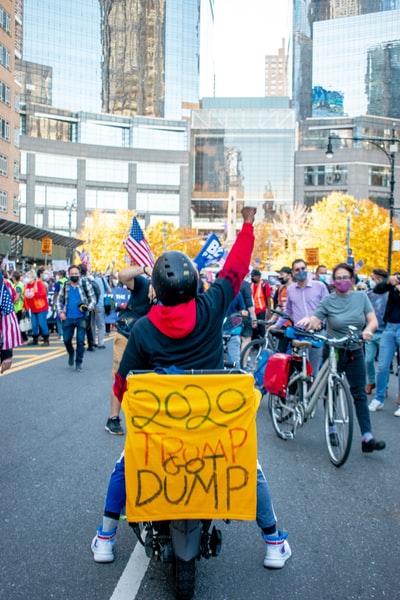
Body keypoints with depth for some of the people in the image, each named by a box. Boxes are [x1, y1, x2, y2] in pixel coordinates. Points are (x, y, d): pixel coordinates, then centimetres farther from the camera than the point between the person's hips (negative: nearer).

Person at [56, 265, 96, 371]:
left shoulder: (85, 286, -2)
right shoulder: (65, 286, 6)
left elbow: (93, 299, 2)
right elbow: (59, 300, 14)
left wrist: (88, 308, -15)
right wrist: (60, 312, 3)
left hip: (81, 318, -2)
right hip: (68, 318, 2)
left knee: (80, 341, 0)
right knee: (67, 340, 7)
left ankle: (78, 362, 13)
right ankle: (71, 354, 38)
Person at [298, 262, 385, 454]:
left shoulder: (361, 297, 2)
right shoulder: (328, 300, -5)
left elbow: (373, 320, -4)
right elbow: (314, 321, -14)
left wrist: (368, 330, -26)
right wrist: (307, 321, -37)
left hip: (355, 353, 2)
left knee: (359, 394, -1)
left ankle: (367, 437, -4)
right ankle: (331, 430, 25)